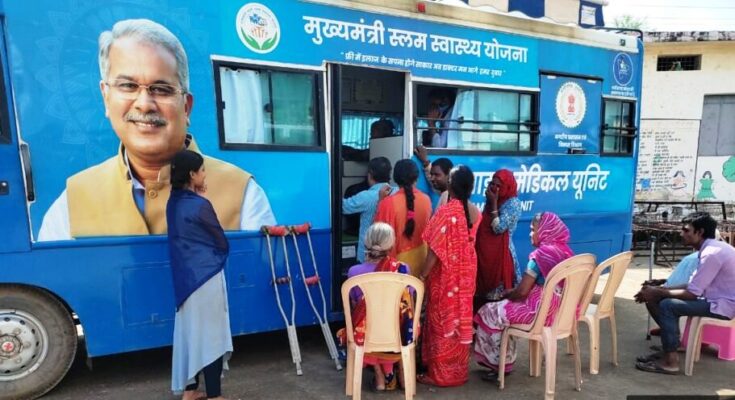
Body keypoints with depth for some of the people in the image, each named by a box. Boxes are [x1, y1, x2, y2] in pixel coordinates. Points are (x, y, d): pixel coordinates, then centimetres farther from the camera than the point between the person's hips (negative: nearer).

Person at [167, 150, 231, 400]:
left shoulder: (174, 203, 6)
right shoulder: (199, 205, -18)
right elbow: (222, 242, -8)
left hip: (185, 278, 8)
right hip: (206, 277, -8)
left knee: (190, 332, 16)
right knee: (210, 335, 1)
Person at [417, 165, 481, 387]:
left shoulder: (446, 211, -21)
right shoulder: (475, 212, 0)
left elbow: (436, 249, -20)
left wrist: (422, 275, -10)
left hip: (445, 275, -7)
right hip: (466, 273, 7)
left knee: (442, 321, 6)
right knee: (461, 319, 16)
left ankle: (440, 374, 18)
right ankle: (459, 370, 30)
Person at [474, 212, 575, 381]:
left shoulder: (540, 254, -19)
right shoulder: (565, 251, 6)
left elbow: (522, 292, -16)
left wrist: (507, 295, 5)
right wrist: (512, 292, 14)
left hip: (539, 311, -9)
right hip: (560, 310, 9)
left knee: (491, 313, 6)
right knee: (505, 307, 22)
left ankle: (500, 364, 18)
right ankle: (504, 361, 24)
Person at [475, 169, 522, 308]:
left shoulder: (513, 203, -12)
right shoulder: (492, 200, 10)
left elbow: (498, 228, -20)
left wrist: (493, 203, -17)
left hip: (500, 252, -8)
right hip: (485, 251, 8)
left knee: (498, 293, -1)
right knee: (483, 285, 14)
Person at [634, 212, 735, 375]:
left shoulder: (712, 253, -23)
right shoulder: (712, 248, 10)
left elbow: (691, 294, -22)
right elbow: (694, 285, 12)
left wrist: (657, 292, -12)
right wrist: (659, 289, 3)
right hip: (718, 298, 10)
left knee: (667, 305, -21)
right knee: (654, 298, 3)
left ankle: (670, 362, -12)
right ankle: (670, 347, 11)